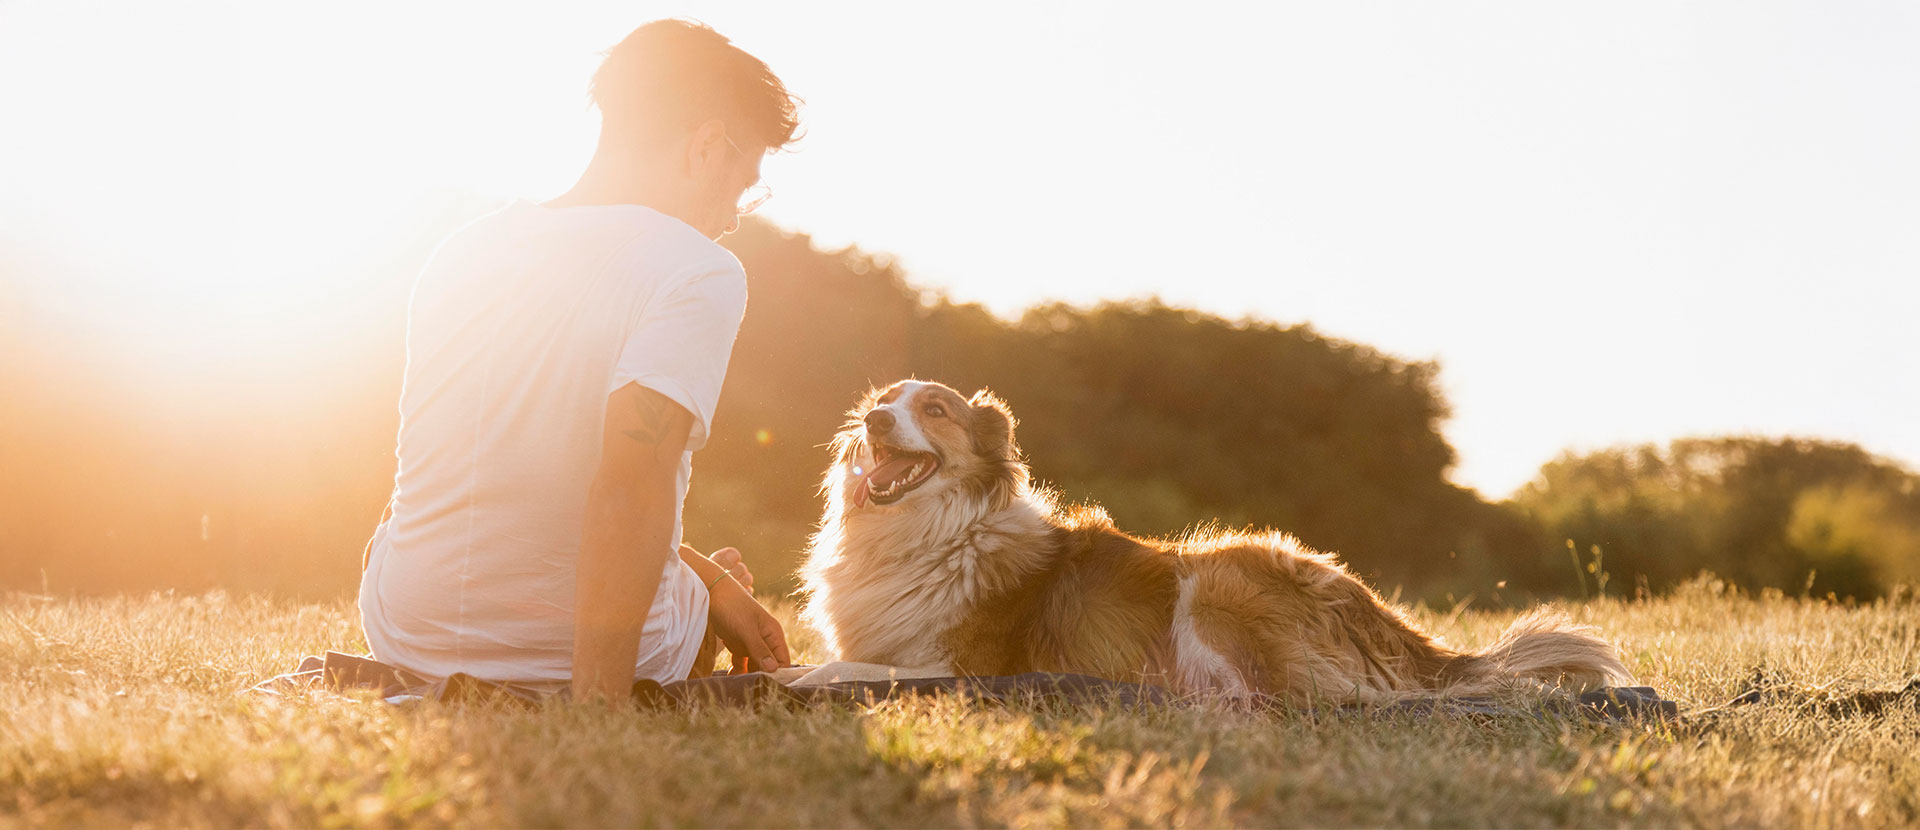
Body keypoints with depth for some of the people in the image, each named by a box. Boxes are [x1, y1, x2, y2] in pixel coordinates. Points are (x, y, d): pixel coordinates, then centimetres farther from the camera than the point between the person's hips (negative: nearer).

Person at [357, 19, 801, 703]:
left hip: (409, 640, 4)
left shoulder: (460, 253, 6)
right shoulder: (699, 271, -15)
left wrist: (709, 582, 16)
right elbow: (631, 481, -28)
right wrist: (598, 700, -27)